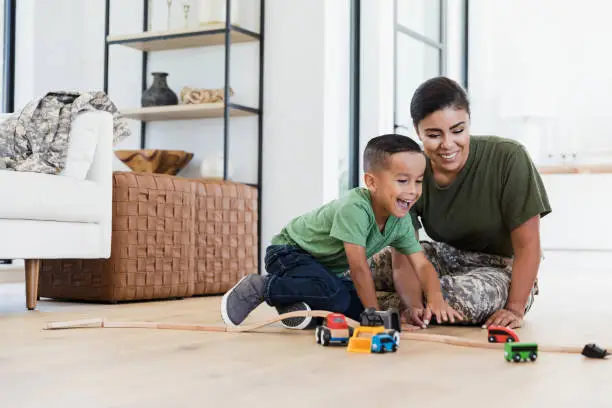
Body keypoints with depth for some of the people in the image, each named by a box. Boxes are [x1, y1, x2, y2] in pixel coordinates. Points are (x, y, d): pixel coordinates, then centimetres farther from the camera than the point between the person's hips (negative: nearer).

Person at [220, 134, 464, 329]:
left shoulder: (401, 221, -9)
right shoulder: (354, 209, -33)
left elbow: (422, 265, -9)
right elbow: (359, 267, -33)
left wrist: (435, 299, -28)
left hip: (329, 267, 8)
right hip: (289, 252, -8)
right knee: (336, 296, -33)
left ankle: (293, 301, 0)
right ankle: (261, 288, -16)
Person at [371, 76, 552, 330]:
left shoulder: (509, 159, -22)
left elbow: (527, 246, -18)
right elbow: (404, 257, -18)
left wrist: (515, 309, -26)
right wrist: (413, 305, -36)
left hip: (502, 270, -3)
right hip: (446, 257, 3)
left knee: (463, 296, -36)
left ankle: (381, 304, -9)